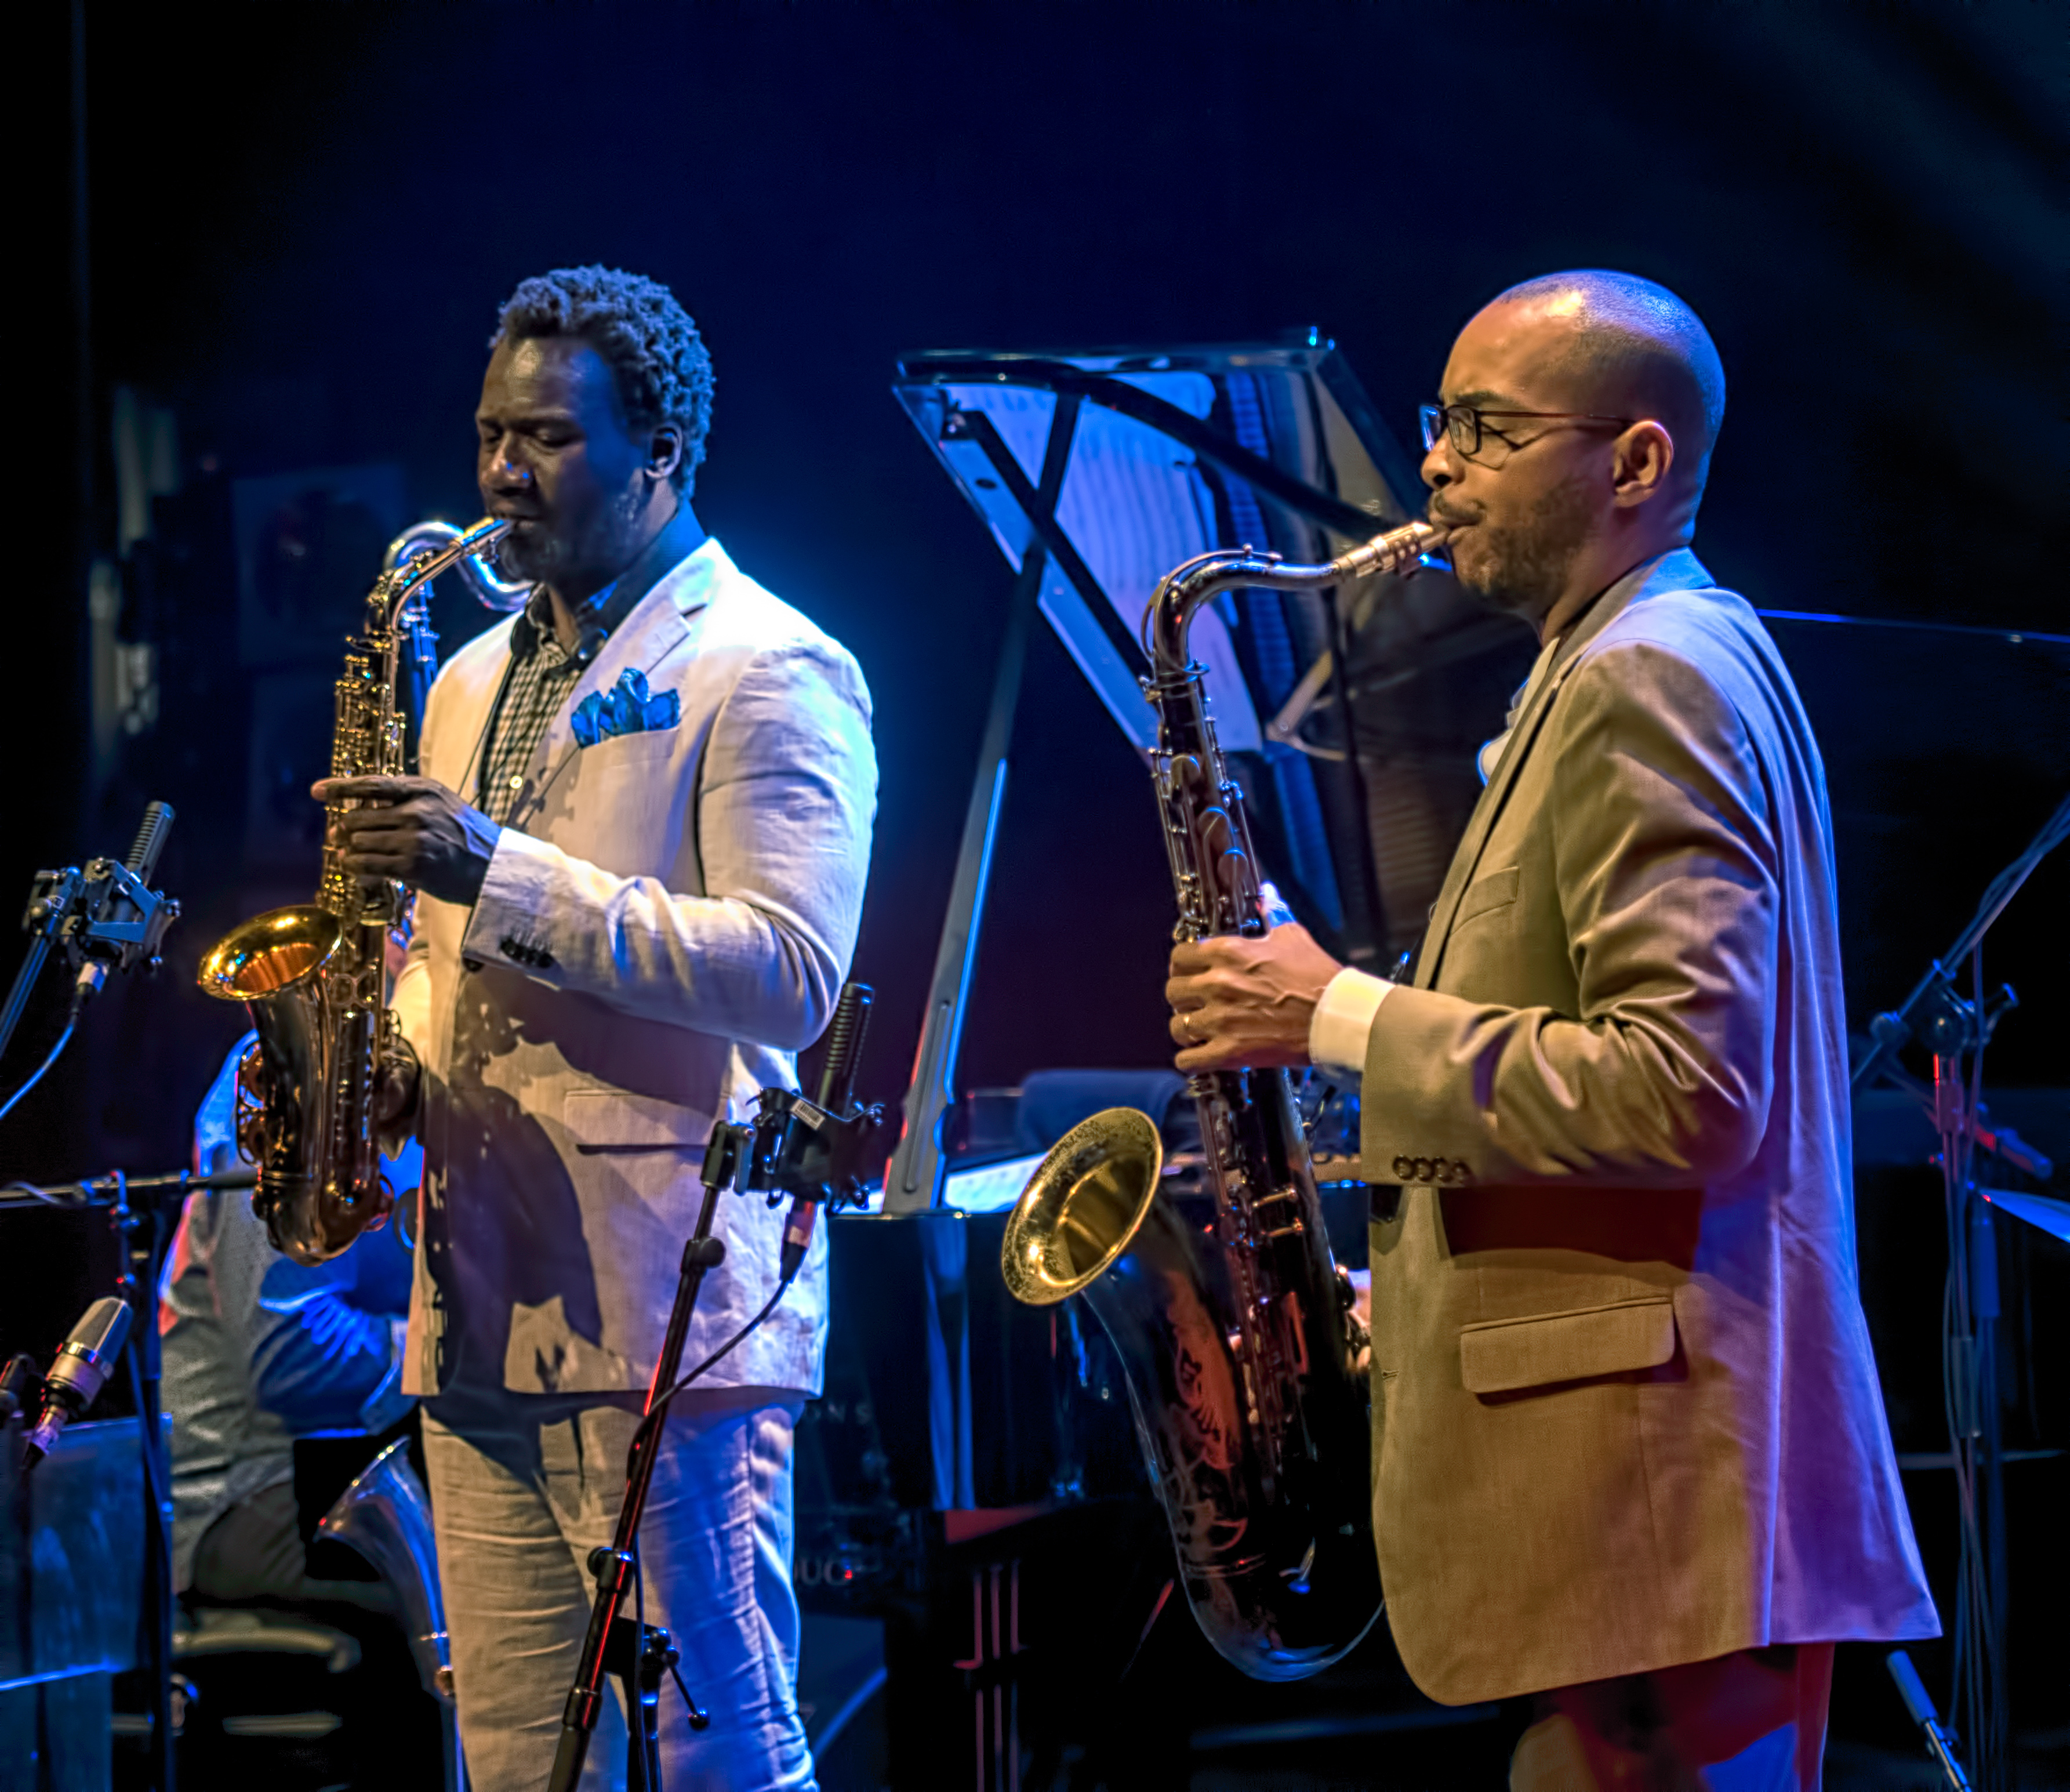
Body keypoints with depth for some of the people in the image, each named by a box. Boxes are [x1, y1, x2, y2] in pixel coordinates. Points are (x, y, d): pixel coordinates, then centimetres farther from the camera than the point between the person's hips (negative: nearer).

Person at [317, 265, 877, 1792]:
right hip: (483, 1318, 8)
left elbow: (789, 974, -18)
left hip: (672, 1318, -8)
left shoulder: (772, 674, -6)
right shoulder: (476, 680, 20)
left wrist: (504, 873, -23)